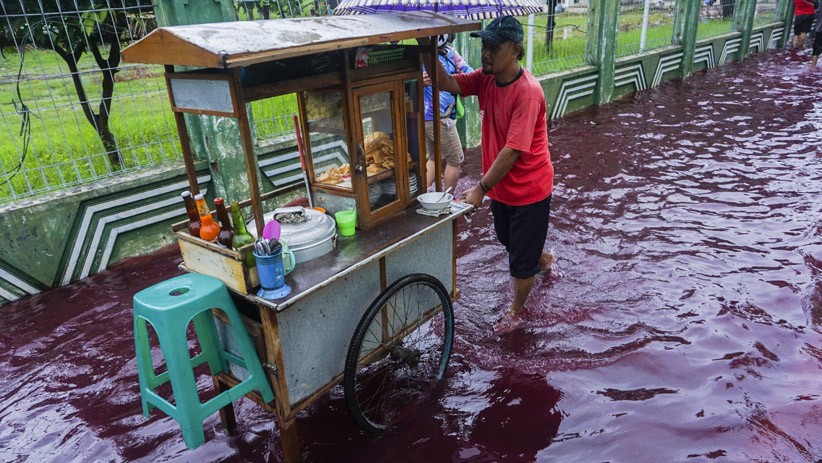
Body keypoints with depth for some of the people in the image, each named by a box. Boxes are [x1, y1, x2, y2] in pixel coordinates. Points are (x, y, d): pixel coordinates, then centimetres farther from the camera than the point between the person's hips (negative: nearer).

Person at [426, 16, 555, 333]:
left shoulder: (527, 92, -27)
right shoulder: (486, 77, -4)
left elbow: (513, 150, -30)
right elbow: (447, 84, -13)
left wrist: (480, 188, -29)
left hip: (528, 189, -8)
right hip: (502, 185, 8)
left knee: (521, 258, 9)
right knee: (509, 241, 29)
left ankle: (516, 312, 33)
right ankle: (543, 258, 61)